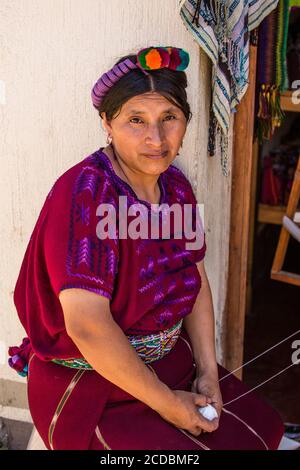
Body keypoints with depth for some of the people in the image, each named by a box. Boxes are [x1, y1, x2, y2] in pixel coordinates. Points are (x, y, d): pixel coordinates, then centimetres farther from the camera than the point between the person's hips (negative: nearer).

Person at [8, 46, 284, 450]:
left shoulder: (175, 185, -1)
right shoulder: (84, 193, -25)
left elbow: (196, 278, 7)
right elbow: (87, 325, -30)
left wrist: (208, 370, -3)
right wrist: (166, 402, -20)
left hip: (168, 360, 7)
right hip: (88, 384, -7)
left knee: (263, 429, 9)